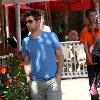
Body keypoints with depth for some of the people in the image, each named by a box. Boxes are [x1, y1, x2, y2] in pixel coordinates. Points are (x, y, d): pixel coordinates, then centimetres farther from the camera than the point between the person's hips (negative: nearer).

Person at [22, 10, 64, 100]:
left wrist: (59, 76, -6)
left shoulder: (51, 36, -3)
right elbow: (26, 62, 11)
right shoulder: (26, 41, 4)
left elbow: (60, 56, 1)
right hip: (35, 83, 3)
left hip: (52, 81, -3)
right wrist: (28, 78, -2)